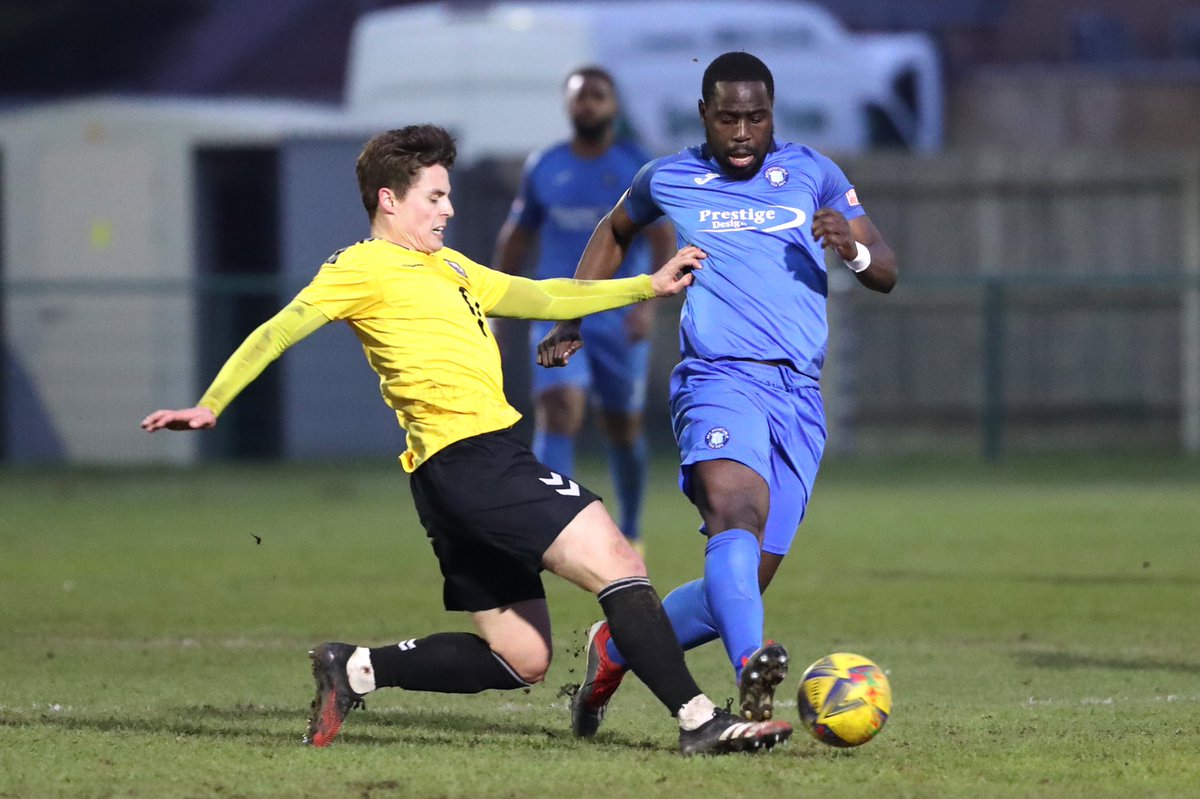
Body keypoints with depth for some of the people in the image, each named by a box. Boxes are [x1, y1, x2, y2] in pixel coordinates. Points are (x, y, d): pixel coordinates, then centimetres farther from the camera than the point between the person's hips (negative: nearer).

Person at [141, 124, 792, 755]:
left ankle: (357, 669, 12)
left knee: (518, 659, 9)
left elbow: (539, 298, 33)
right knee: (615, 561, -16)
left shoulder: (446, 266, 25)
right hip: (472, 456, -10)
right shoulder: (365, 267, -1)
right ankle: (700, 722, -20)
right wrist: (210, 406, -13)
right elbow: (279, 332, -4)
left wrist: (649, 285, 33)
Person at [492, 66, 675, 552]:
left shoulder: (638, 169, -3)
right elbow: (517, 238, 15)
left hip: (620, 322, -1)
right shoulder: (542, 169, 5)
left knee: (622, 428, 11)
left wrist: (649, 302, -25)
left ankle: (630, 534, 32)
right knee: (557, 412, -19)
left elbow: (663, 241, -11)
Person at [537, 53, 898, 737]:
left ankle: (615, 647, 26)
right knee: (737, 510, -33)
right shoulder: (669, 179, 11)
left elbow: (886, 274, 10)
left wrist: (853, 250, -13)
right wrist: (571, 321, 26)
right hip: (719, 378, -3)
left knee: (742, 584, 1)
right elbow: (614, 233, 34)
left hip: (799, 396, 3)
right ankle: (752, 670, -56)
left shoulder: (813, 174, 12)